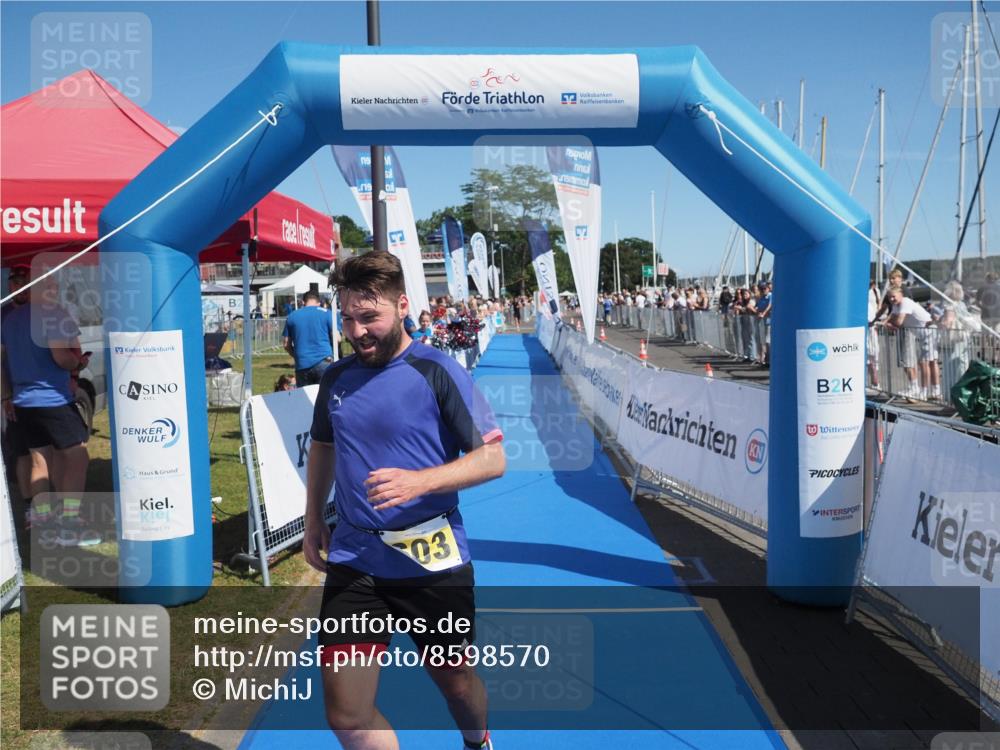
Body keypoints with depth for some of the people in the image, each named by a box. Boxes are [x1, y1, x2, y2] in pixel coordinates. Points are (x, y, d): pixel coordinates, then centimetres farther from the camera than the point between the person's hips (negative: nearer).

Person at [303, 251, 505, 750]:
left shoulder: (436, 371, -10)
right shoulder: (335, 378, 5)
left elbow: (492, 458, -12)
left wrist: (420, 480, -25)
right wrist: (313, 522, 19)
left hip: (432, 559, -3)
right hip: (354, 560, 4)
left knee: (454, 679, 17)